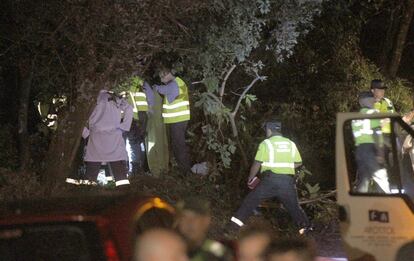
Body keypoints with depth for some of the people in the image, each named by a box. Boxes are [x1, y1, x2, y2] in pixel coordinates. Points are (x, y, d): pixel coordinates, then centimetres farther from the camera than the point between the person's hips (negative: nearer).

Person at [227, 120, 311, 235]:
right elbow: (298, 163, 11)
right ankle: (305, 226, 12)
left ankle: (235, 223, 0)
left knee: (251, 200, 4)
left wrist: (250, 178, 8)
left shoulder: (266, 143, -1)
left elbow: (257, 164, -4)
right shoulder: (291, 144, 11)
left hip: (270, 179, -3)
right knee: (293, 205, 16)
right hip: (288, 181, 3)